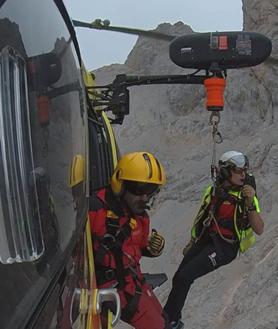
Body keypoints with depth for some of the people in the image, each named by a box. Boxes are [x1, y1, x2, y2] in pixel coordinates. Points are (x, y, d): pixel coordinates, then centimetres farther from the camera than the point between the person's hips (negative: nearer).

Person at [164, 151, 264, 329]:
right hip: (205, 239, 6)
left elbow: (259, 230, -19)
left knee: (183, 278, -15)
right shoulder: (213, 191, 5)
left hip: (225, 247, -6)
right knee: (179, 278, 4)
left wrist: (250, 203, -31)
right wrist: (192, 243, 23)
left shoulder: (247, 196, -10)